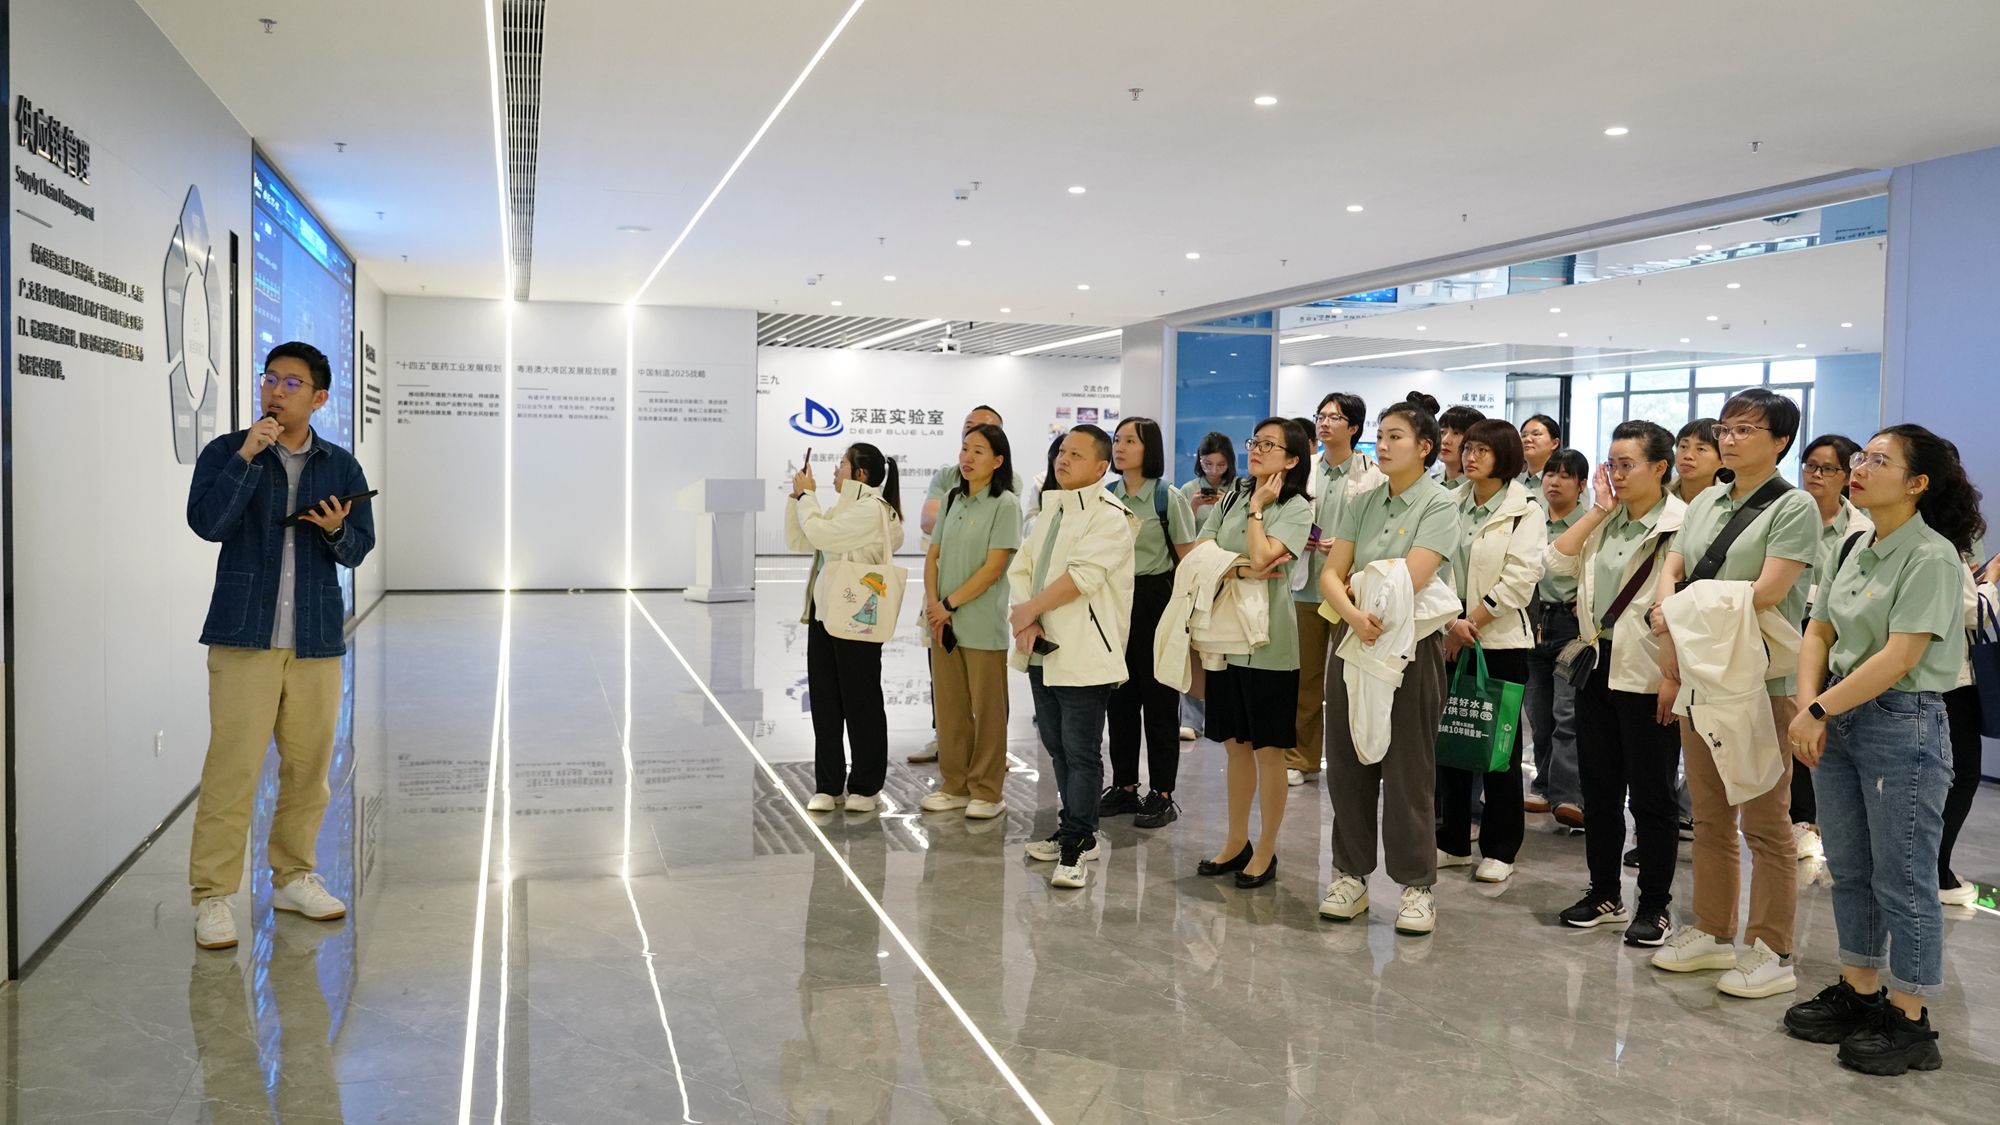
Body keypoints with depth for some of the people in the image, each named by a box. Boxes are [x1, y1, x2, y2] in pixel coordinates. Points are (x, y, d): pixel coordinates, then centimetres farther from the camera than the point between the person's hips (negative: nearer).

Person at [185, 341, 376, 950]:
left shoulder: (341, 466, 9)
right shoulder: (226, 452, 2)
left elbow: (359, 549, 7)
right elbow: (206, 522, -14)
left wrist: (337, 530, -14)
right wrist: (247, 456, -19)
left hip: (317, 639, 3)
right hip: (244, 636, -3)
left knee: (309, 766, 10)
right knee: (233, 766, -6)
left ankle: (293, 876, 26)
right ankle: (211, 895, 4)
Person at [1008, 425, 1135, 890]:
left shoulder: (1109, 516, -10)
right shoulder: (1051, 508, 16)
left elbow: (1081, 576, -20)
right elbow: (1022, 567, 9)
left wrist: (1029, 609, -13)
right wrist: (1024, 622, -7)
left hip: (1083, 654, -8)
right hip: (1043, 651, 9)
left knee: (1082, 753, -3)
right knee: (1057, 747, 16)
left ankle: (1075, 845, 4)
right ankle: (1076, 830, 29)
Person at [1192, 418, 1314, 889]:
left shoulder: (1297, 508, -6)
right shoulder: (1231, 500, 10)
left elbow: (1261, 556, -20)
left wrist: (1258, 507, -7)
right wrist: (1243, 570, -15)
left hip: (1267, 642, -5)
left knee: (1267, 751, 4)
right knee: (1235, 745, 15)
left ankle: (1265, 851, 17)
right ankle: (1236, 843, 27)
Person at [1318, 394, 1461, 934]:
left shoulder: (1440, 504, -6)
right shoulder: (1363, 503, 8)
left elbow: (1408, 581, -18)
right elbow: (1330, 575, 0)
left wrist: (1356, 581, -2)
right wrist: (1353, 615, -19)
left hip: (1410, 646, -5)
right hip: (1353, 642, 5)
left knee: (1407, 771, 2)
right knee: (1347, 764, 8)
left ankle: (1417, 885, 15)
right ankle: (1351, 875, 20)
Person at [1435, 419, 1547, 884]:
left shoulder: (1525, 512, -3)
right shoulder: (1451, 506, 9)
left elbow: (1519, 579, -12)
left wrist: (1472, 623, -13)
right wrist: (1452, 622, -12)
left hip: (1500, 640, -4)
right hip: (1451, 638, 5)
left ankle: (1500, 850, 12)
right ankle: (1454, 841, 19)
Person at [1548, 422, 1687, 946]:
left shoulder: (1680, 524, -12)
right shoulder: (1605, 520, 10)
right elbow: (1558, 561, 1)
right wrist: (1598, 510, -3)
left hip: (1646, 674, -7)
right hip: (1598, 666, 7)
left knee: (1651, 796, 4)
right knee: (1599, 789, 15)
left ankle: (1655, 906, 17)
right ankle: (1604, 894, 28)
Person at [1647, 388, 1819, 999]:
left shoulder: (1794, 507, -7)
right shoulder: (1705, 502, 12)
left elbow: (1767, 592, -17)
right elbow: (1670, 572, 7)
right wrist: (1671, 656, -5)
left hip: (1762, 680, -6)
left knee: (1765, 822, 1)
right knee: (1709, 815, 13)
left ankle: (1772, 952, 11)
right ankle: (1712, 932, 25)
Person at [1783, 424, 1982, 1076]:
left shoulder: (1932, 558, -14)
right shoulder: (1854, 552, 9)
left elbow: (1899, 657, -21)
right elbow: (1818, 635, 8)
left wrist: (1818, 711, -19)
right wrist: (1808, 708, -7)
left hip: (1904, 726, -8)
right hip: (1838, 724, 8)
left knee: (1903, 881, 2)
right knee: (1849, 871, 15)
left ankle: (1910, 1022, 14)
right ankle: (1859, 994, 29)